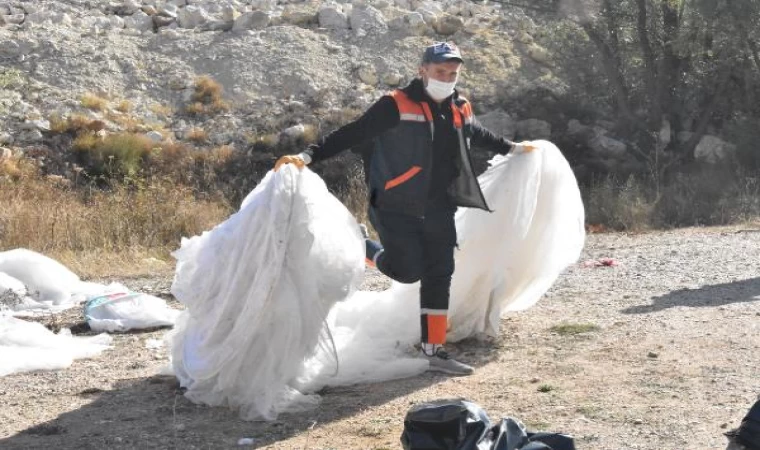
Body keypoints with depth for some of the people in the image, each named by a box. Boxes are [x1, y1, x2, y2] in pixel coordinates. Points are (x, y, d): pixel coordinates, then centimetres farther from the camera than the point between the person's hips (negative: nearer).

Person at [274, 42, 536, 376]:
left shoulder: (460, 110, 9)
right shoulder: (396, 106, -12)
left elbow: (479, 136, 31)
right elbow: (352, 134, -17)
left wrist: (512, 148, 44)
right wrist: (308, 155, -27)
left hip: (439, 212, 6)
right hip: (397, 209, -6)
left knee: (439, 278, 4)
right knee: (407, 272, -9)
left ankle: (433, 351, 14)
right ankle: (362, 245, 22)